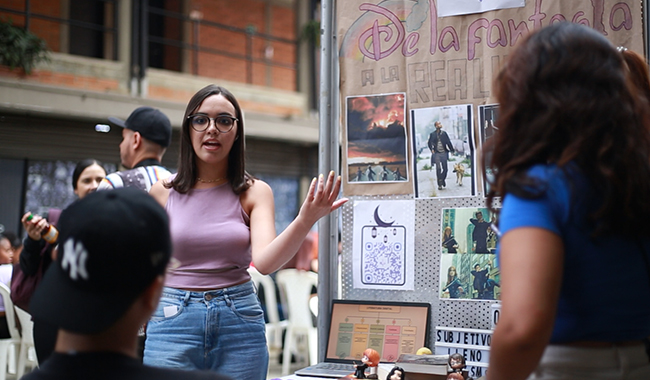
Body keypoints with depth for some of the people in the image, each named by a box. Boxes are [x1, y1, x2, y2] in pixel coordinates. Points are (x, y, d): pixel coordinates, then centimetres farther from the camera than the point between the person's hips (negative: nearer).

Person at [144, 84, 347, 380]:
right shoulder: (164, 192, 2)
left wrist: (305, 220, -31)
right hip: (174, 320, 0)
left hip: (239, 322, 0)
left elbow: (264, 262, -16)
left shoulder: (254, 192, 0)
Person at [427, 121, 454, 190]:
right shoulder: (432, 134, 1)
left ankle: (443, 179, 29)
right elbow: (429, 143, 8)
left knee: (445, 168, 2)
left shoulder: (444, 133, 5)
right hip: (436, 153, -2)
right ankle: (440, 184, 1)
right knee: (438, 169, -5)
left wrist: (452, 150, 4)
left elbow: (448, 142, 7)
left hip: (444, 153, 2)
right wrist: (432, 149, -5)